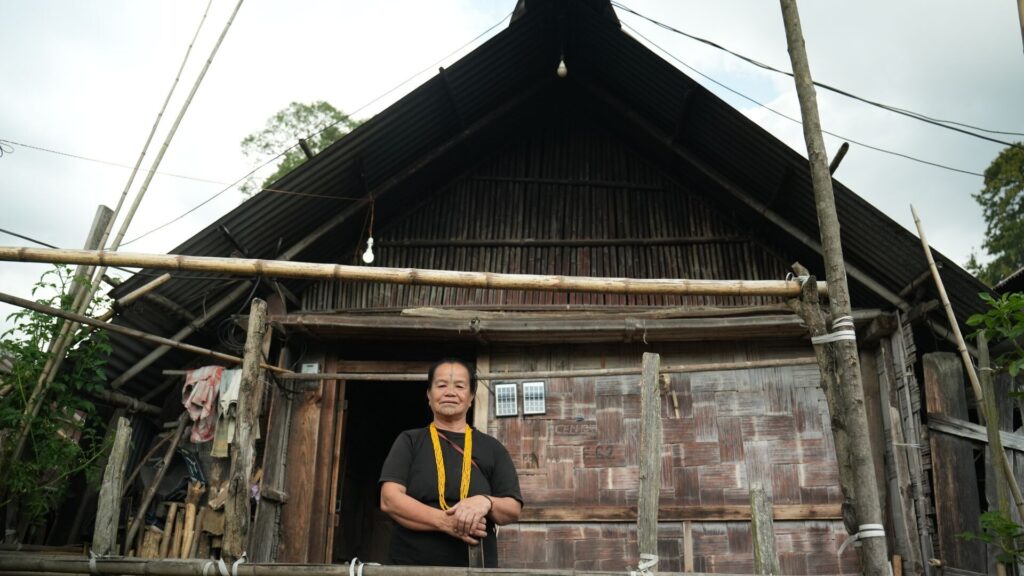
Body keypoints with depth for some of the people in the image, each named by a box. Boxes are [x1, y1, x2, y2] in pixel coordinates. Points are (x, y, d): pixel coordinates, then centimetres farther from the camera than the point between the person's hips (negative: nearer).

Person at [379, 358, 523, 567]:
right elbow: (389, 500, -8)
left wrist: (486, 502, -19)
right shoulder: (409, 441, 3)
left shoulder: (492, 448, 7)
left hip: (476, 568, 1)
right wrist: (446, 522, -21)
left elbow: (513, 509, 3)